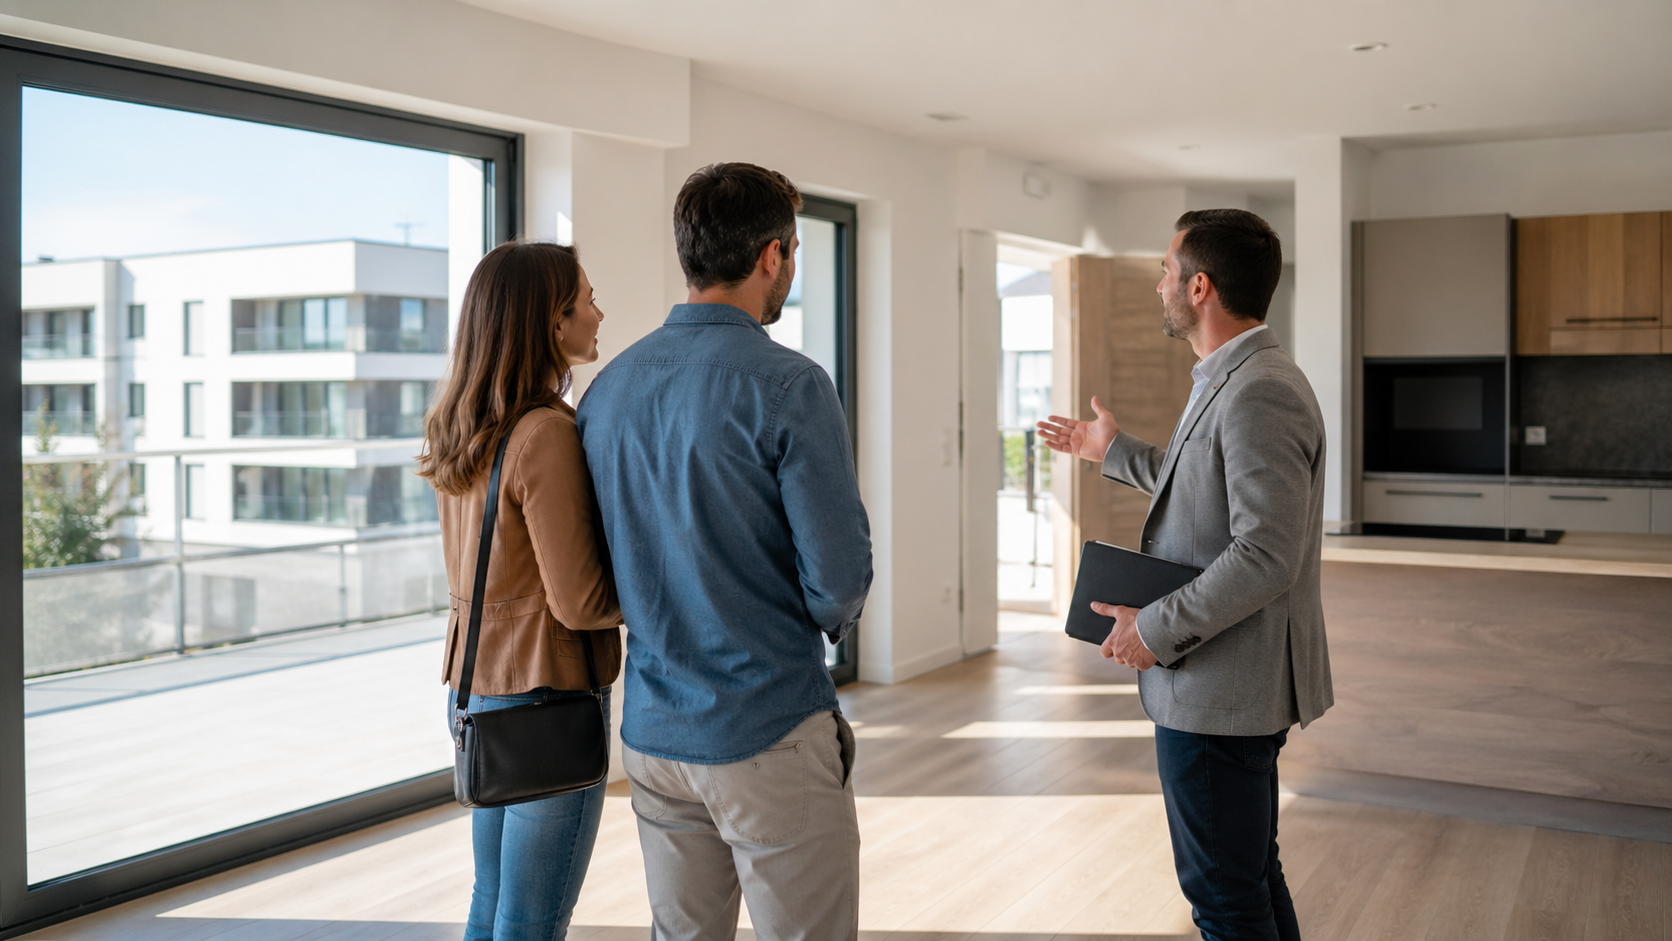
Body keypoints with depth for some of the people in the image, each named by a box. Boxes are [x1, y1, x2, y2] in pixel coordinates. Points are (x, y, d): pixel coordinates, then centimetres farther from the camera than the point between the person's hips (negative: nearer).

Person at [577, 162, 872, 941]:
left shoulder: (606, 388, 4)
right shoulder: (787, 386, -16)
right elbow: (839, 576, -17)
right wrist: (829, 620, 5)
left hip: (652, 731, 7)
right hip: (770, 737, -6)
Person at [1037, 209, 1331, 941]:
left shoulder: (1258, 394, -22)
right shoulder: (1233, 382, 12)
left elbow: (1266, 554, -28)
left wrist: (1157, 628, -20)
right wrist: (1114, 452, 31)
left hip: (1220, 692, -11)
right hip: (1226, 685, 11)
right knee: (1252, 873, 22)